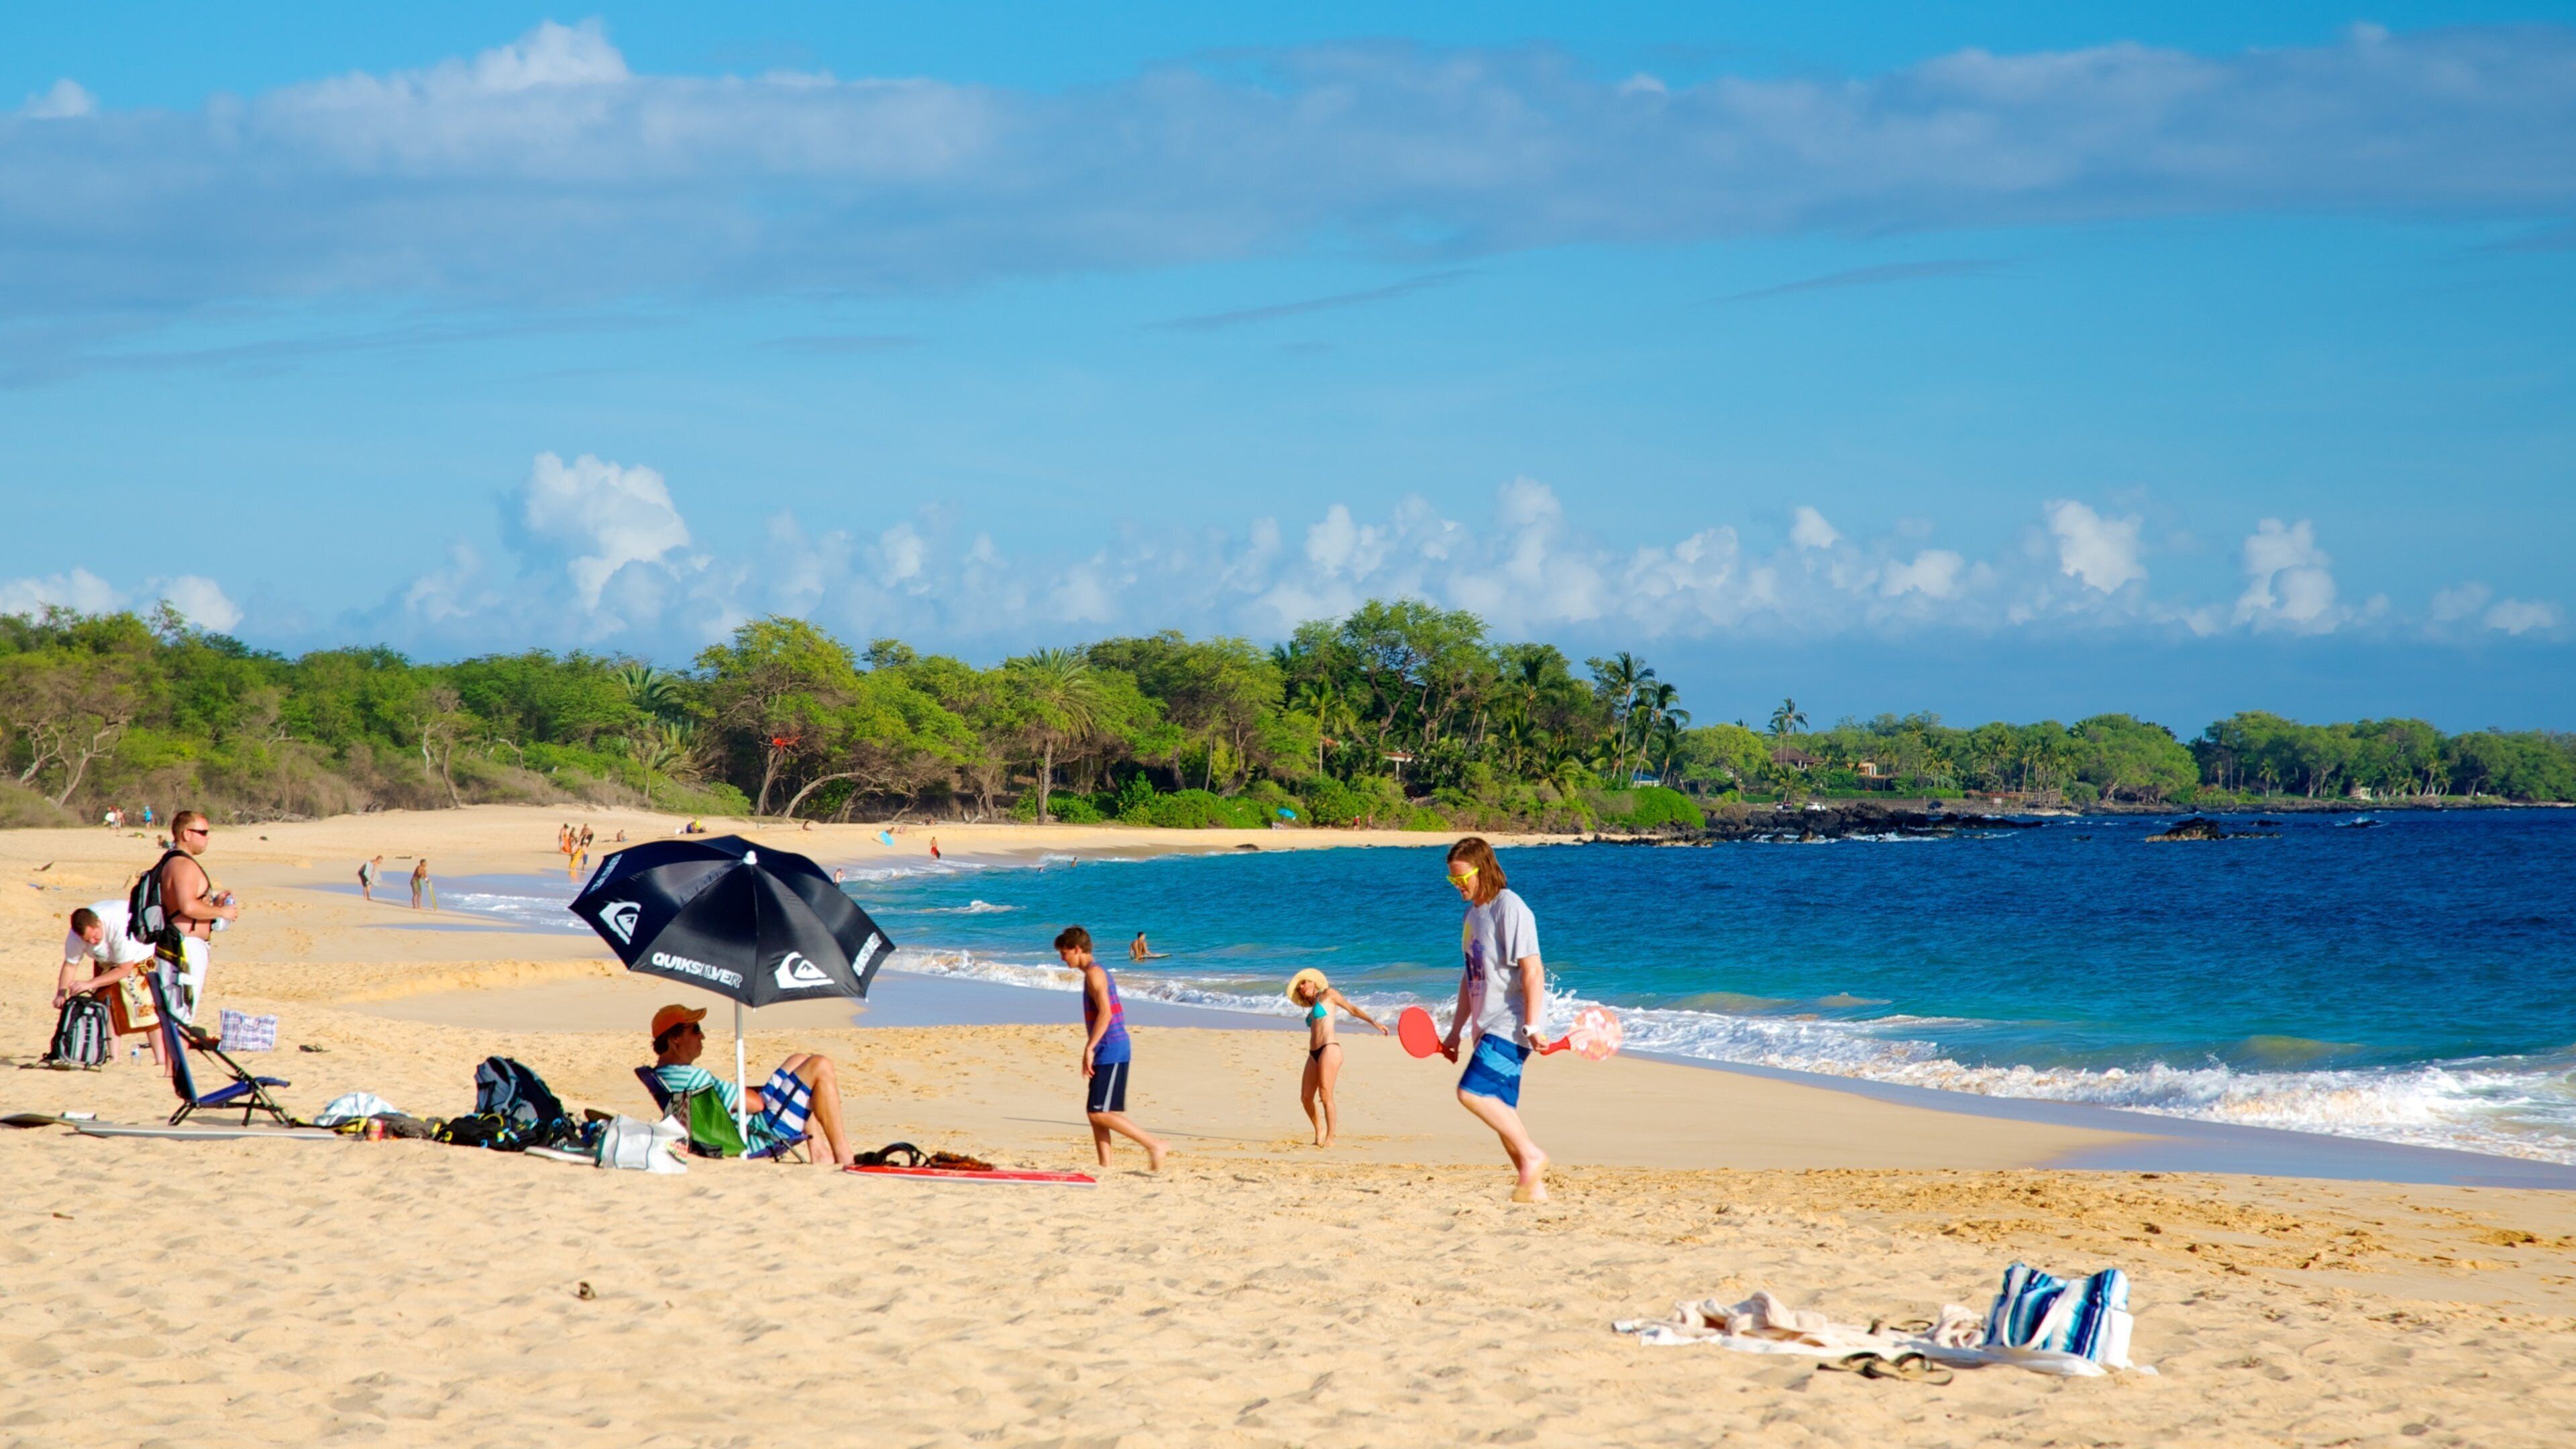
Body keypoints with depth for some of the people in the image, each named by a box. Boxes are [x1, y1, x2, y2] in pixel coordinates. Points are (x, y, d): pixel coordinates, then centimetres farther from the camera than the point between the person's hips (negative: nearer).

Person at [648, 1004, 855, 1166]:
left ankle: (821, 1152, 15)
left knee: (799, 1061, 20)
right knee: (820, 1066, -10)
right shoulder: (691, 1077, -27)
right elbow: (755, 1103, -21)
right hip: (760, 1137, -11)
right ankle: (842, 1155, -4)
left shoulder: (660, 1075, 6)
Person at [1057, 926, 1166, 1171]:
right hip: (1109, 1052, 10)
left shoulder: (1094, 973, -12)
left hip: (1110, 1053, -10)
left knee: (1100, 1113, -12)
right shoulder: (1099, 972, 19)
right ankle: (1105, 1166, 8)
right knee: (1094, 1112, 9)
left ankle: (1154, 1146, -11)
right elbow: (1116, 1011, 25)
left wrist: (1089, 1049, -23)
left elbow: (1105, 1013, -23)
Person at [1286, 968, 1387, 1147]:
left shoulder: (1328, 994, 9)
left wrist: (1374, 1022, -5)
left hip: (1329, 1049, -7)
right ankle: (1320, 1130, 19)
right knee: (1306, 1098, 1)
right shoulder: (1312, 1008, 27)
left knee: (1325, 1096, -13)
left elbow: (1352, 1009, 6)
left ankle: (1330, 1138, -9)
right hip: (1314, 1054, 7)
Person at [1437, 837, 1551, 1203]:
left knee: (1472, 1092, -20)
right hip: (1487, 1028, 9)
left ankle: (1532, 1156, -11)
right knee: (1501, 1110, 7)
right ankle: (1534, 1187, 11)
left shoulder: (1510, 909, -12)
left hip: (1511, 1025, -9)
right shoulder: (1474, 913, 16)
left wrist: (1532, 1026, -23)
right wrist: (1456, 1031, 22)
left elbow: (1532, 970, -18)